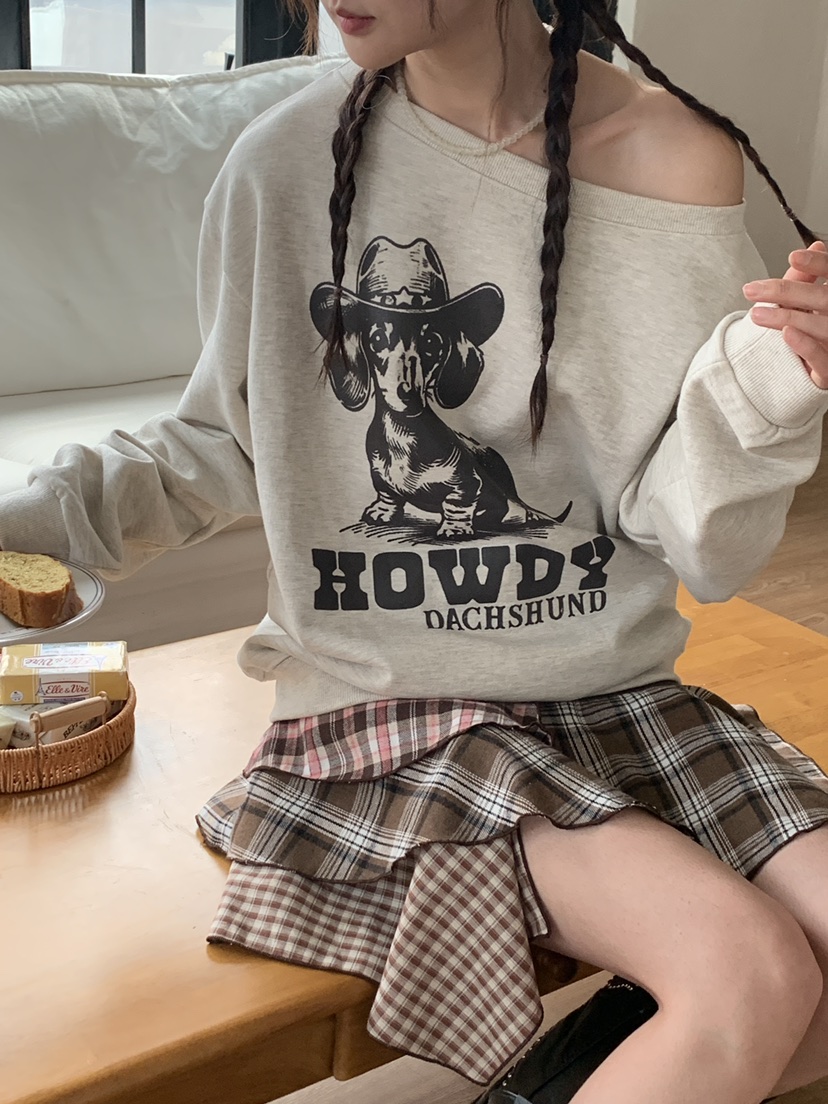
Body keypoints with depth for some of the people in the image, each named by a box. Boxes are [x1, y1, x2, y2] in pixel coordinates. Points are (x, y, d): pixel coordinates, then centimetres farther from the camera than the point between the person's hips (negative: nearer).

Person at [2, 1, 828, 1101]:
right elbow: (223, 443, 9)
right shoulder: (287, 161, -6)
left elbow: (700, 551, -5)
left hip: (618, 684, 4)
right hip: (391, 709, -3)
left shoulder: (673, 156, -6)